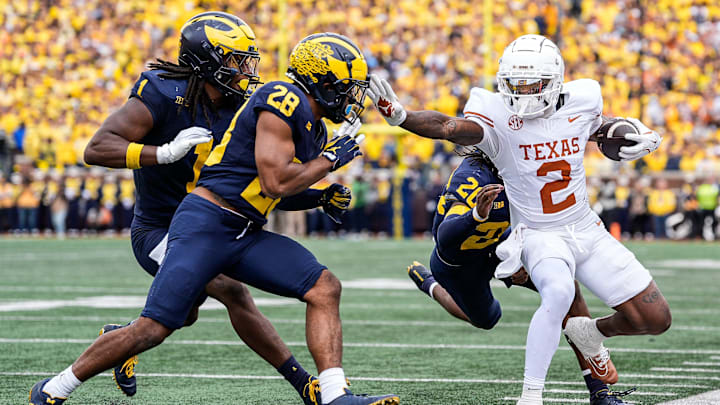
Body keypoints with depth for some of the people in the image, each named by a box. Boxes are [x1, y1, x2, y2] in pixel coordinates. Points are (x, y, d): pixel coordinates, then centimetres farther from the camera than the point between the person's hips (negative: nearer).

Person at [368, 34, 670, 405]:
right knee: (558, 292, -38)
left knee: (655, 320, 3)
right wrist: (400, 116, -54)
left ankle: (590, 333, 34)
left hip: (587, 231, 5)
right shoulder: (497, 115, -18)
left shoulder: (580, 102, -6)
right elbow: (451, 127, -36)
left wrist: (638, 137, -2)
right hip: (539, 235, -5)